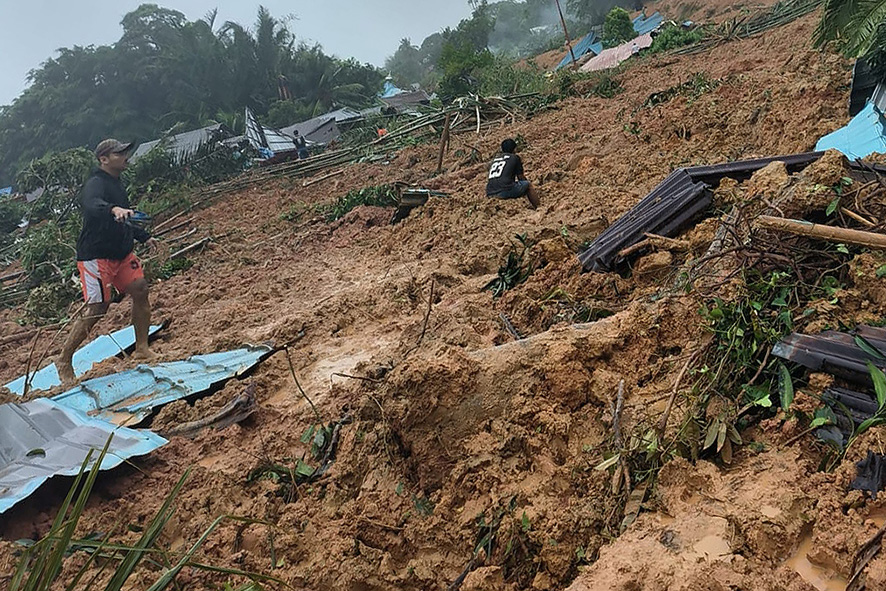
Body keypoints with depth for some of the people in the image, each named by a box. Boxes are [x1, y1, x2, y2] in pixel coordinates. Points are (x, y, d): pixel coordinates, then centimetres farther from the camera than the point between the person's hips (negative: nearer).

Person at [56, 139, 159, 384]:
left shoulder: (116, 184, 16)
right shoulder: (96, 184, -14)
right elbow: (93, 205, -39)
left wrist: (144, 237, 29)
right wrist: (113, 209, -58)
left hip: (121, 253, 9)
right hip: (95, 256, -9)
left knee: (140, 289, -2)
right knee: (97, 307, -8)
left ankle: (142, 348, 7)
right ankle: (64, 360, 6)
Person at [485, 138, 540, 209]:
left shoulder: (494, 159, 25)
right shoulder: (515, 157, 10)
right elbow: (521, 177, 17)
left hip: (490, 194, 6)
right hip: (505, 191, -6)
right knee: (528, 185, 17)